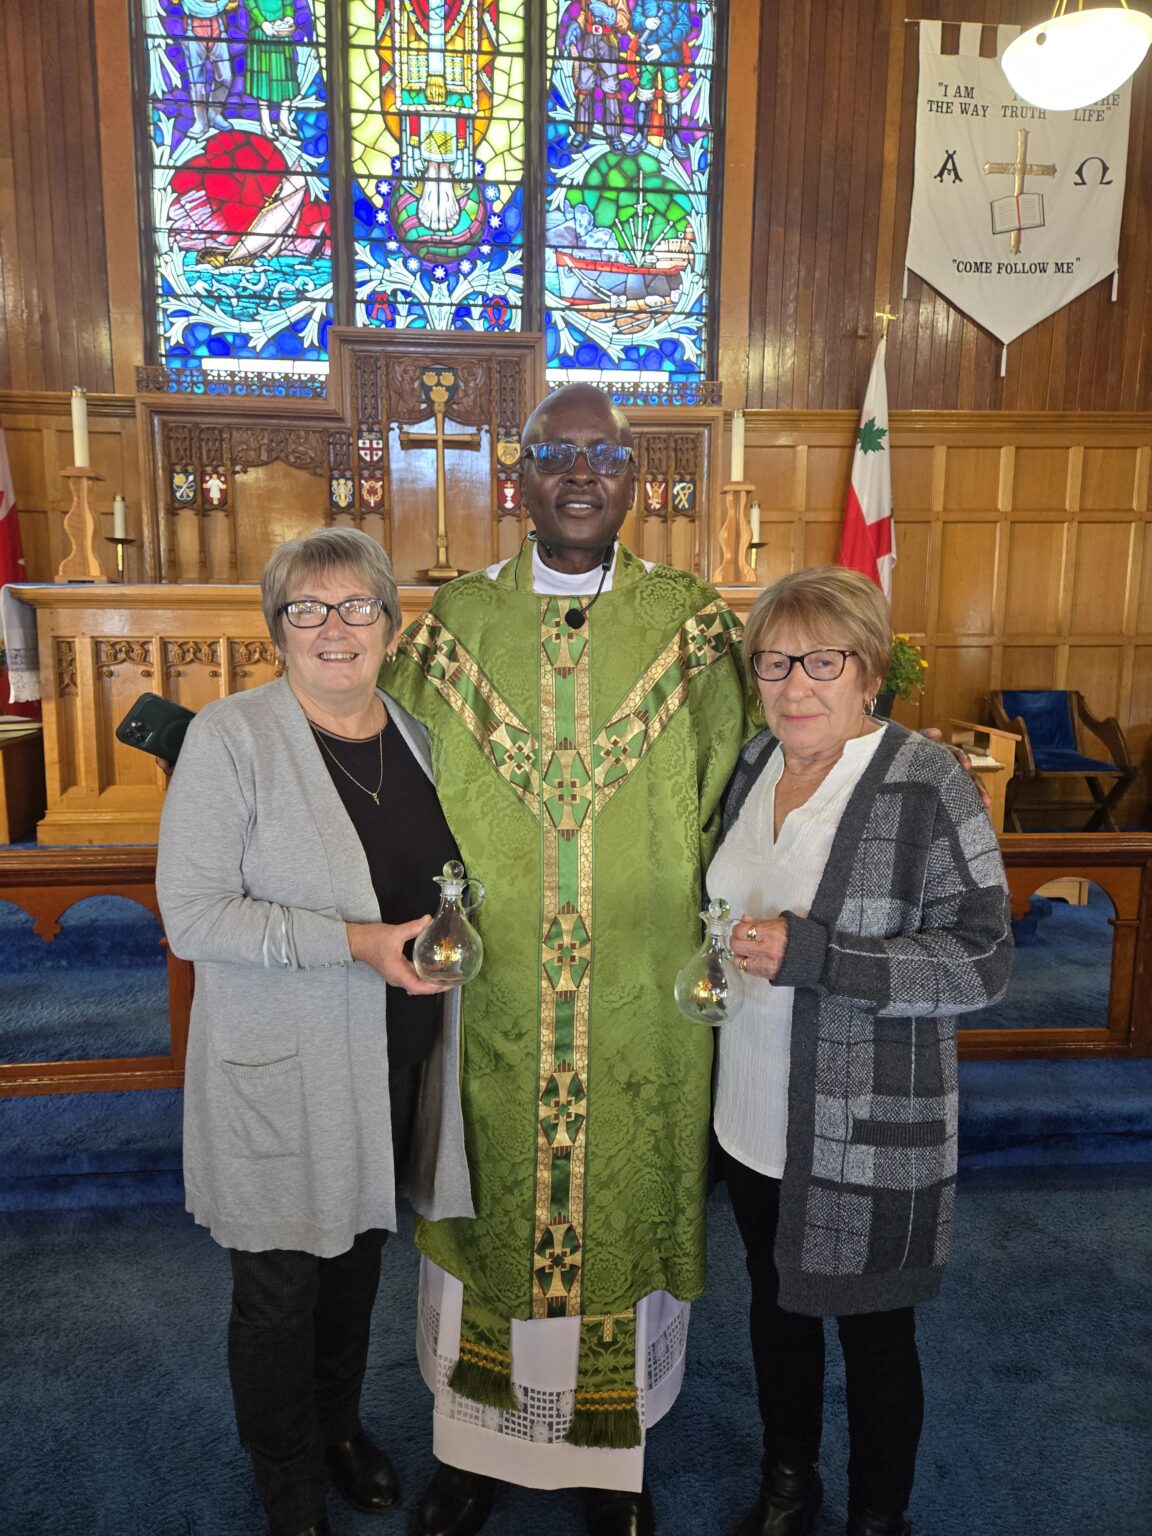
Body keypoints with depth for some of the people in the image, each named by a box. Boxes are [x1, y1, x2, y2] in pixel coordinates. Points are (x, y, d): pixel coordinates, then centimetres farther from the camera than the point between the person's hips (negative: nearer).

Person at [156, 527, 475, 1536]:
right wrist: (354, 942, -25)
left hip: (397, 1059, 5)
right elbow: (191, 913, -19)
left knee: (359, 1254, 24)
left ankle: (340, 1422, 52)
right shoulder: (230, 737, -16)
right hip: (281, 1071, -5)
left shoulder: (416, 731, 3)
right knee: (279, 1286, 13)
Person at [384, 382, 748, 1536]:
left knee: (624, 1212, 15)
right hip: (486, 1000, 1)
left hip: (642, 1006, 0)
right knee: (485, 1214, 16)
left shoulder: (692, 626, -2)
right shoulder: (457, 619, -1)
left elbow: (732, 808, 1)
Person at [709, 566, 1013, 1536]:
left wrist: (811, 957, -28)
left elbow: (983, 961, -20)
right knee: (776, 1302, 23)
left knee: (873, 1330, 14)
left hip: (868, 1131, -6)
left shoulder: (928, 784, -18)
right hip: (757, 1114, 6)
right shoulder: (754, 765, 1)